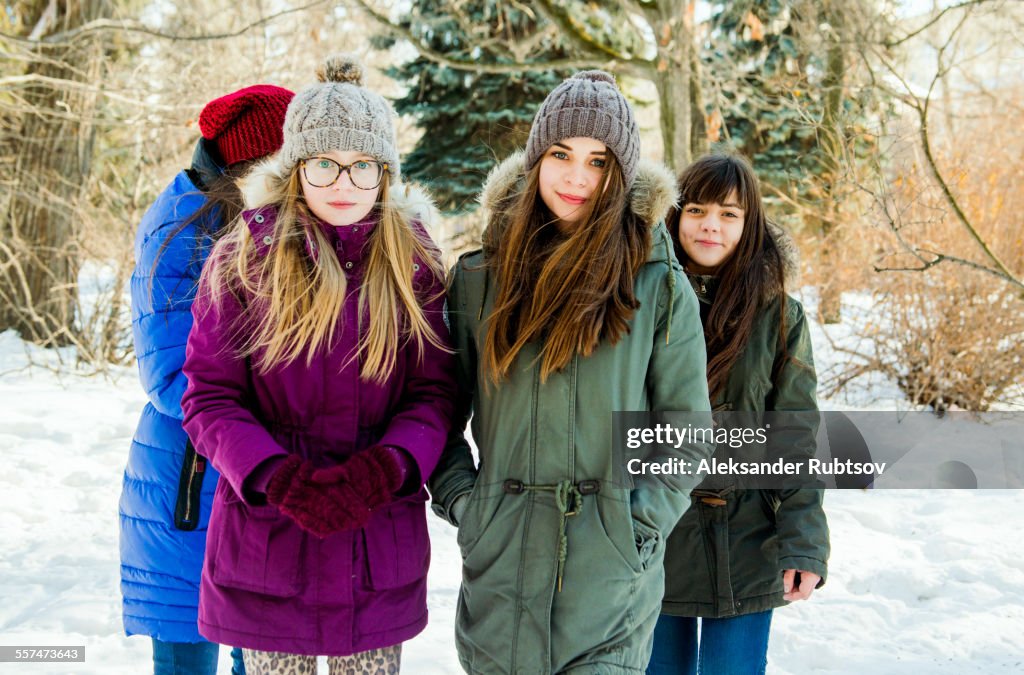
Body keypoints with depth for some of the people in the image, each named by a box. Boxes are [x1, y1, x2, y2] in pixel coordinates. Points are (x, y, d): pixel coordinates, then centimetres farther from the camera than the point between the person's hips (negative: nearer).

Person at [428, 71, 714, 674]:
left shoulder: (659, 287, -1)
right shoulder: (480, 278, 5)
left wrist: (640, 523, -8)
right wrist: (460, 501, -1)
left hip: (612, 575, -2)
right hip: (499, 564, 2)